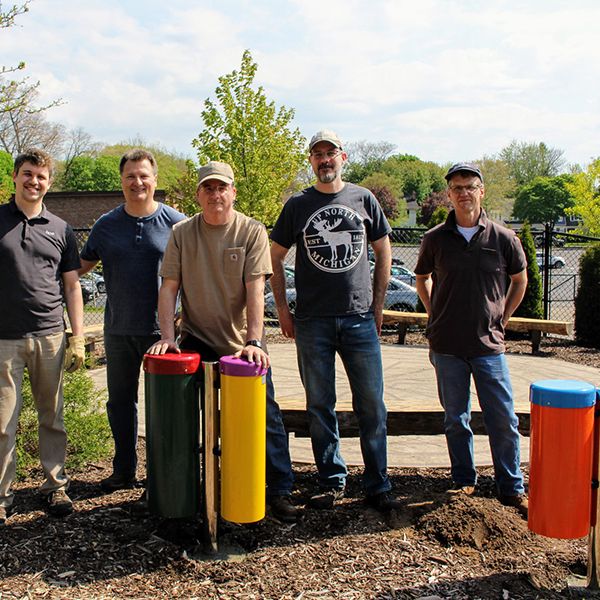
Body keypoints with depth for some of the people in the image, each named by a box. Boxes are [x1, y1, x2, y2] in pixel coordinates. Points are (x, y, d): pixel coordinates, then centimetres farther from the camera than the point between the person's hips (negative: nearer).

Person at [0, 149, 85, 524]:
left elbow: (72, 286, 10)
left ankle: (56, 486, 20)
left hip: (50, 337, 2)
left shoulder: (60, 229, 9)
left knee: (52, 418, 8)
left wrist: (78, 338, 4)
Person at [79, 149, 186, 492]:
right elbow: (81, 266, 15)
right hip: (118, 331, 4)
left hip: (161, 329, -3)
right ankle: (124, 471, 27)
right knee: (120, 402, 13)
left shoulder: (176, 222, -2)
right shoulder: (106, 226, 6)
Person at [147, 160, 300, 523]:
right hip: (197, 341, 2)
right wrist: (168, 336, -11)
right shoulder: (182, 234, 2)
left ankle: (280, 491, 11)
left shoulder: (252, 232, -4)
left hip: (243, 342, -2)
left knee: (266, 414, -2)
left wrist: (254, 341, -22)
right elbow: (169, 288, 0)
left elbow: (255, 290, -13)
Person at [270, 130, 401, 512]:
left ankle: (378, 485, 15)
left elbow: (383, 251, 13)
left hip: (360, 319, 0)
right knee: (320, 406, 7)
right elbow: (275, 258, 11)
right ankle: (333, 481, 21)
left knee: (371, 405, 3)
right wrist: (282, 309, 3)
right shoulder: (298, 205, 6)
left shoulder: (363, 199, 6)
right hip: (312, 321, 0)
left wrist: (378, 304, 7)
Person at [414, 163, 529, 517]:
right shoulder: (436, 239, 1)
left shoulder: (504, 238, -2)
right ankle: (464, 482, 27)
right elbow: (422, 279, 18)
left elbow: (520, 280, 14)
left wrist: (502, 319, 9)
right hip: (447, 346, 1)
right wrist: (435, 315, 9)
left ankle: (512, 489, 17)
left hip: (489, 345, -1)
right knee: (456, 419, 11)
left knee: (504, 420, 2)